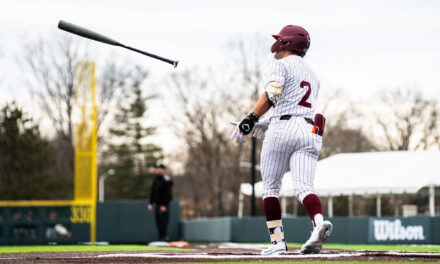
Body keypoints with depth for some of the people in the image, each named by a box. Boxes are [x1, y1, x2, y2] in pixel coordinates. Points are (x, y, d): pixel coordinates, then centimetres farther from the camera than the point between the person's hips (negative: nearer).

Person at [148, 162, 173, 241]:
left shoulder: (166, 180, -11)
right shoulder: (156, 179, 15)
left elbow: (167, 193, -15)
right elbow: (152, 191, 19)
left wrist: (164, 205, -19)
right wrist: (150, 203, 12)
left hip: (164, 205, -8)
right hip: (157, 204, 8)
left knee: (163, 221, -11)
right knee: (158, 222, 7)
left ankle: (164, 238, -11)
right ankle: (161, 238, 11)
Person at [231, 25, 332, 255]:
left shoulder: (281, 65, 4)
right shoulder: (312, 74, 29)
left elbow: (272, 93, -15)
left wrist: (250, 120, -22)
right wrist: (268, 124, 30)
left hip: (283, 130, -6)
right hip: (311, 131, 6)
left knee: (270, 187, 5)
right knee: (303, 186, -8)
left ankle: (278, 241, 1)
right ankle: (319, 223, -36)